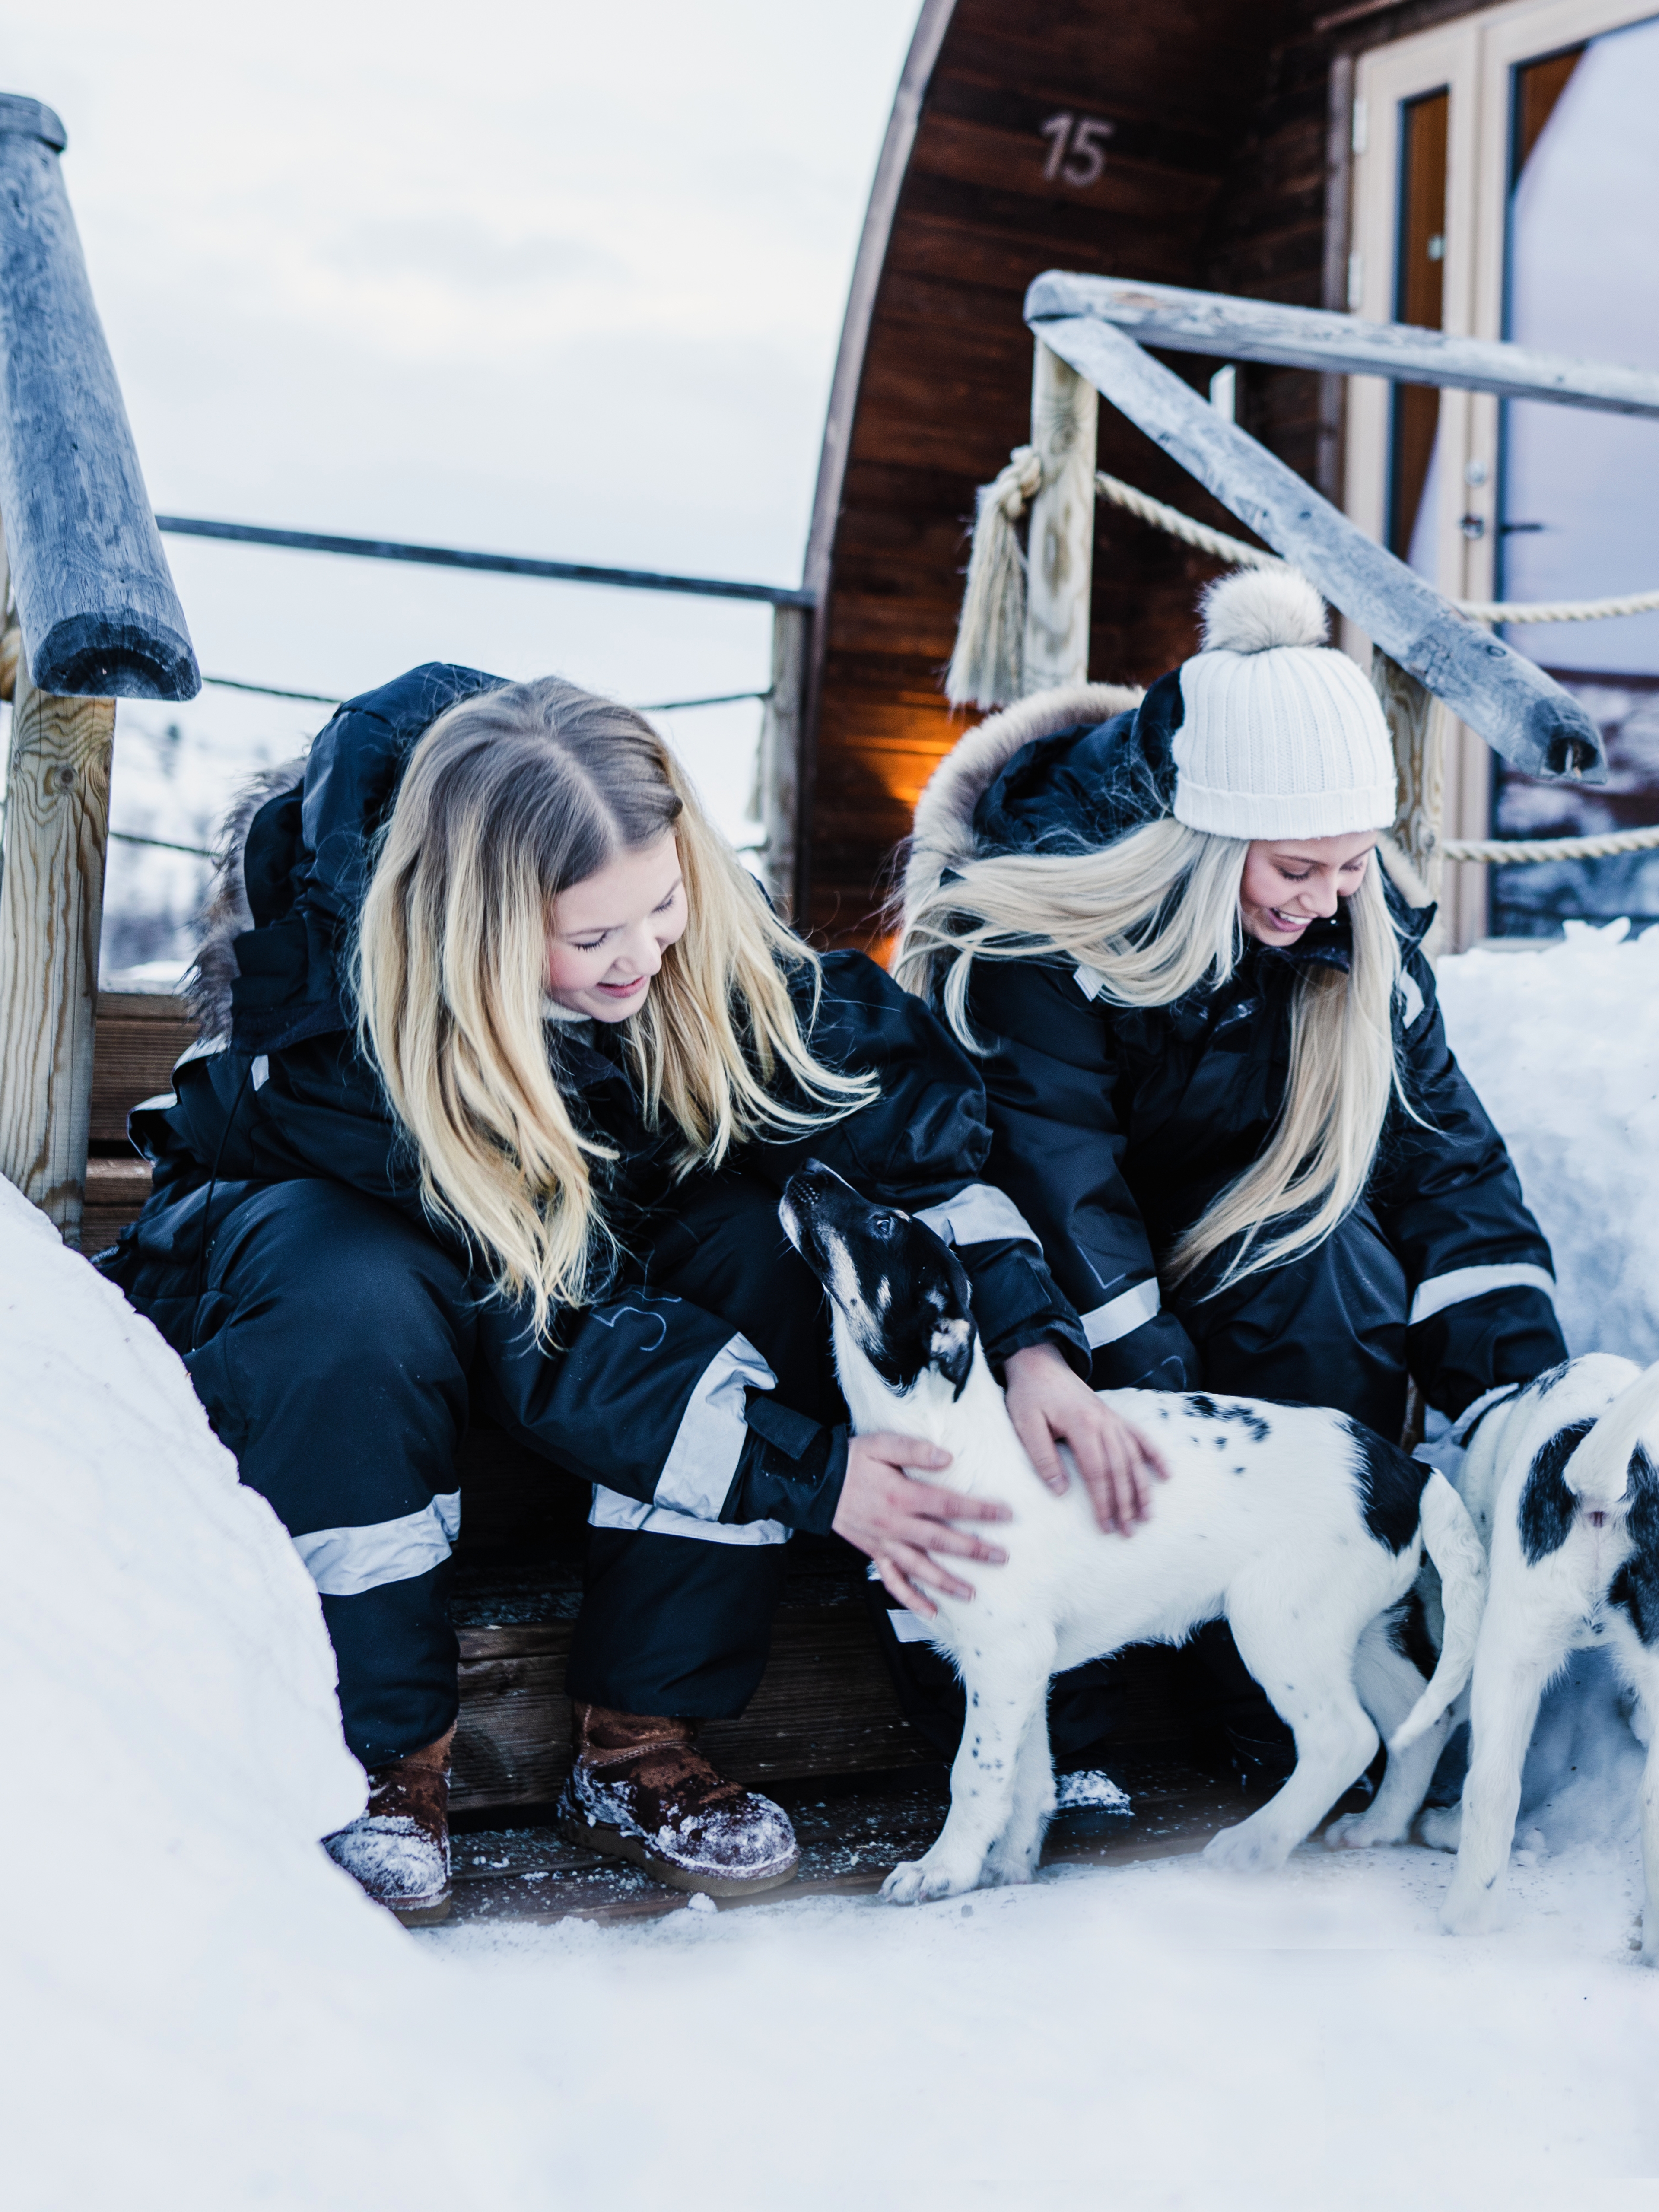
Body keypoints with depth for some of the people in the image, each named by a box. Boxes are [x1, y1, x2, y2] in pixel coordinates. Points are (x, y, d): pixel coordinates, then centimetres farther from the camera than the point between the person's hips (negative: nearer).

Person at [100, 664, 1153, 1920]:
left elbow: (893, 1098, -22)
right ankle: (384, 1760, -17)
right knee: (353, 1312, -40)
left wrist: (1029, 1337, -35)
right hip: (328, 1218, -4)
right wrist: (808, 1474, -36)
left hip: (594, 1217, 4)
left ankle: (637, 1746, -18)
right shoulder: (339, 1008, -35)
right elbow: (541, 1330, -34)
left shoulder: (707, 937, -24)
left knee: (764, 1241, -28)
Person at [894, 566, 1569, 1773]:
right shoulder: (1039, 926, -28)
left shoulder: (1359, 924, -12)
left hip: (1234, 1229, 4)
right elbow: (1051, 1166, -30)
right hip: (1050, 1264, -3)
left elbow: (1444, 1150, -12)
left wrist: (1527, 1394, -21)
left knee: (1338, 1270, -28)